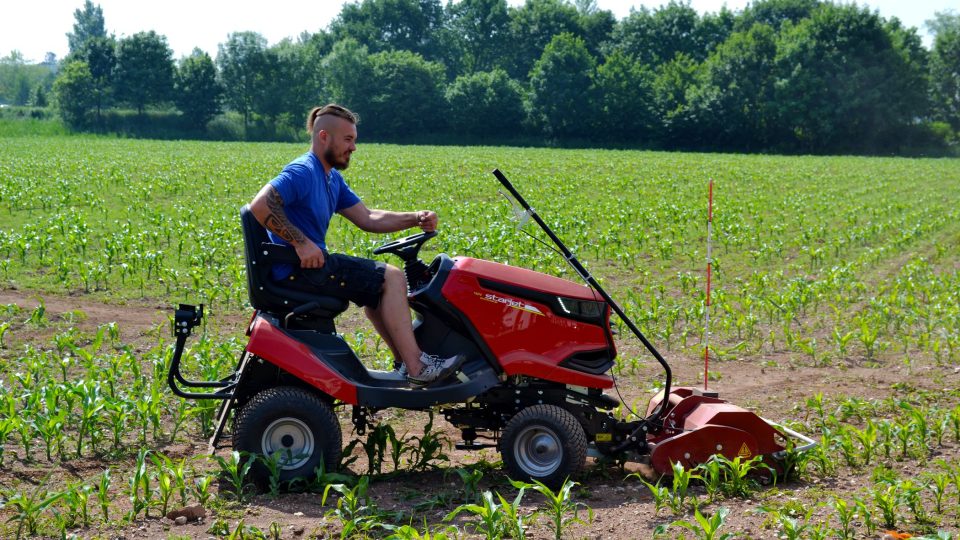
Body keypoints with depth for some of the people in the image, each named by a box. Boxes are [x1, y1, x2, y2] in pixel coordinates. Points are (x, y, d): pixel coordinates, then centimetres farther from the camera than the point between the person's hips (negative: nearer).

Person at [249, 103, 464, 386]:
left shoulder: (332, 179, 16)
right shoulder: (303, 172, -15)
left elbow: (367, 218, 14)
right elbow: (260, 206, -29)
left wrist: (415, 219, 1)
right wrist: (300, 242, -29)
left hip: (312, 263, 11)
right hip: (297, 269, -11)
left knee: (377, 285, 23)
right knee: (391, 277, -11)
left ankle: (407, 362, 20)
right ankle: (416, 367, -10)